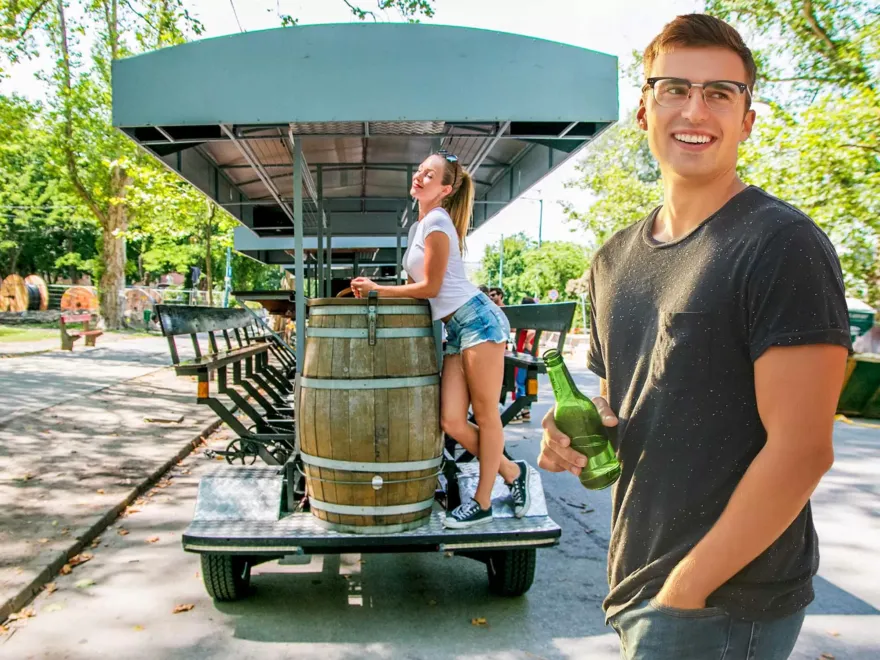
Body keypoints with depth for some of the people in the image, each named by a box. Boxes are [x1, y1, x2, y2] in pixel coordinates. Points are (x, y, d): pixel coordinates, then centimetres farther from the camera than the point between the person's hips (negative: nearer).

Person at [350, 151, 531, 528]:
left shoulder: (437, 220, -8)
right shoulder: (418, 226, 19)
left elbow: (429, 287, -9)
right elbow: (414, 286, 21)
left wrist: (377, 290, -3)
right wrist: (372, 290, 10)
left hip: (477, 319, -8)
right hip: (454, 331, 8)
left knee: (486, 416, 1)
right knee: (451, 422, 0)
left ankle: (482, 503, 13)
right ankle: (512, 473, 20)